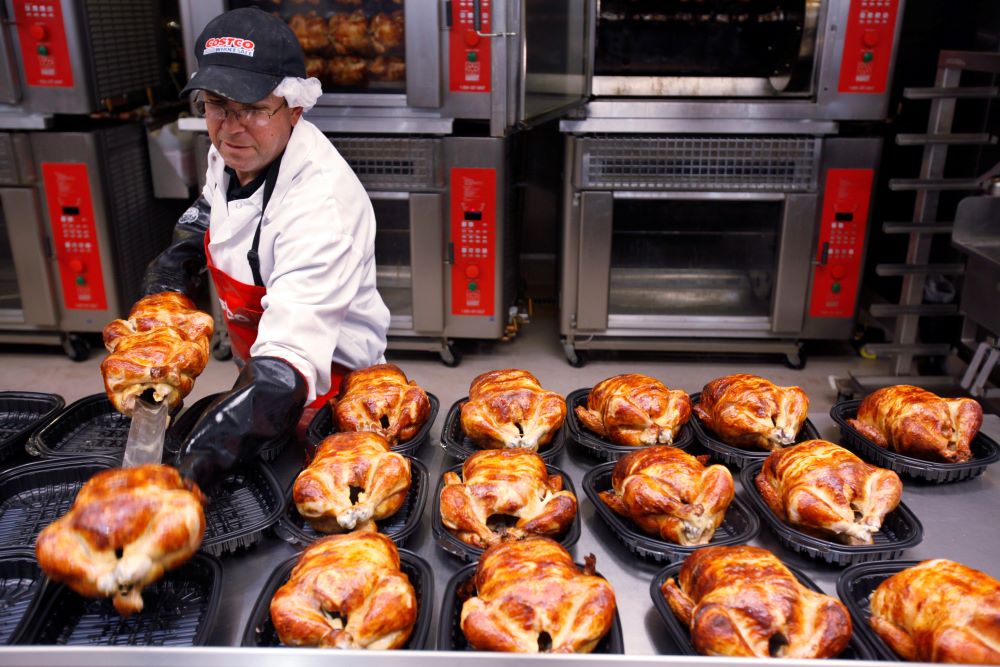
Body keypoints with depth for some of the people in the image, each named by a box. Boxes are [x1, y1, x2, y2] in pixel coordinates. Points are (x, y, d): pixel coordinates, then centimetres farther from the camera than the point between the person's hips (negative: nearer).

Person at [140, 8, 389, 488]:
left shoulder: (322, 200, -37)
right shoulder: (232, 154, -8)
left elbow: (289, 358, -48)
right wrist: (179, 257, 1)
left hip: (326, 382, -8)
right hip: (256, 366, 8)